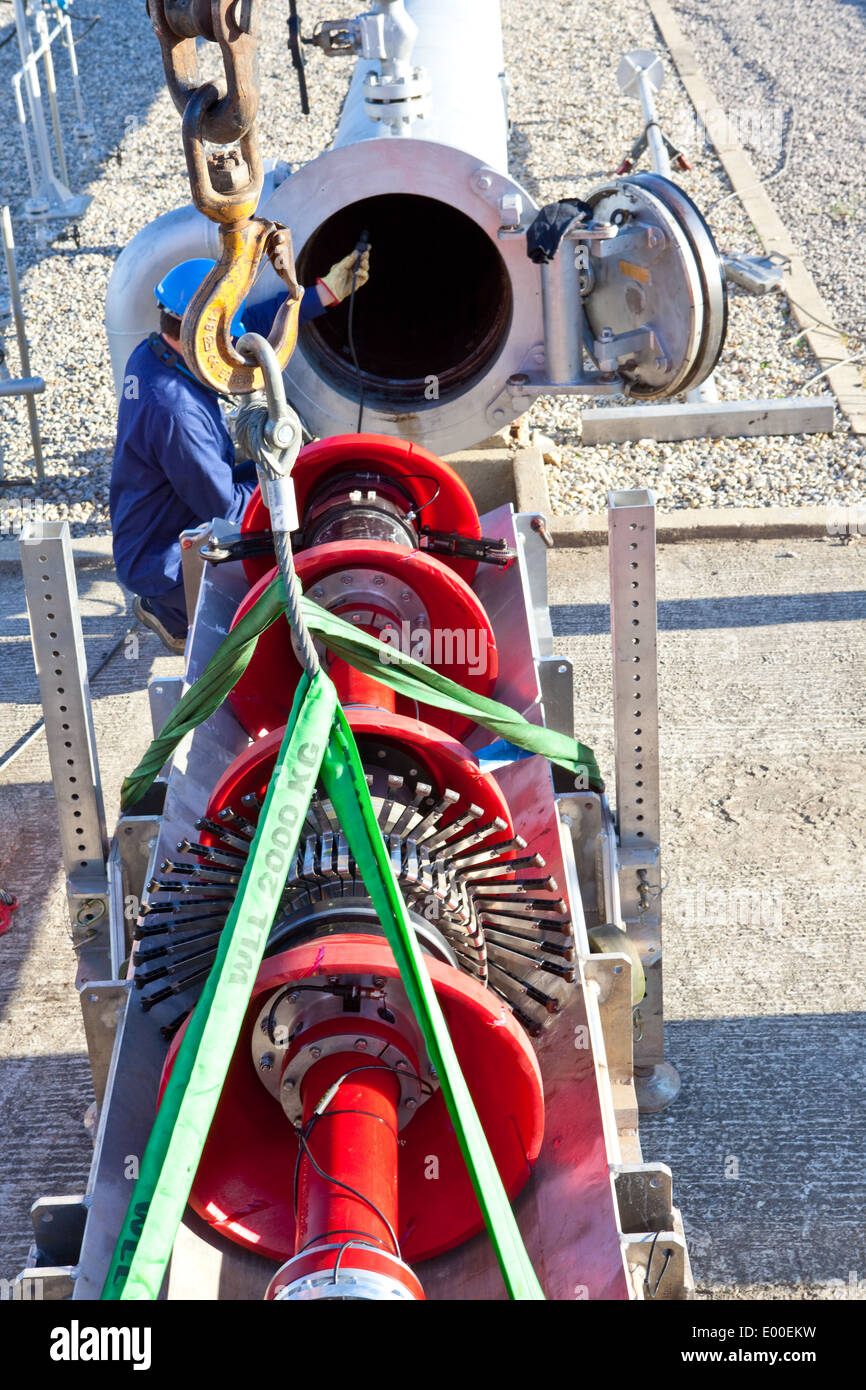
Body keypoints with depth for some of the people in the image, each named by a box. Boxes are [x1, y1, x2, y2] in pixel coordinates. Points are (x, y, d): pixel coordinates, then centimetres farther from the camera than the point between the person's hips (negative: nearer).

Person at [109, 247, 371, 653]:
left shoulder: (152, 354, -6)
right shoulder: (174, 412, -34)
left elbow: (255, 323, 7)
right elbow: (224, 507, -25)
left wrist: (326, 291, 5)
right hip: (162, 565, -9)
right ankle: (168, 612, 7)